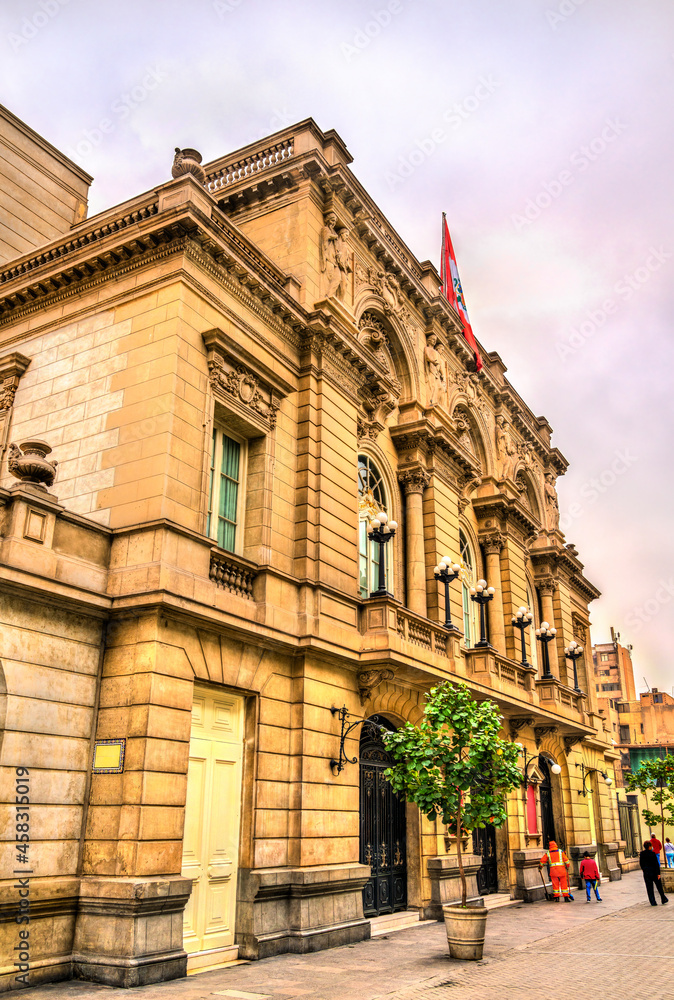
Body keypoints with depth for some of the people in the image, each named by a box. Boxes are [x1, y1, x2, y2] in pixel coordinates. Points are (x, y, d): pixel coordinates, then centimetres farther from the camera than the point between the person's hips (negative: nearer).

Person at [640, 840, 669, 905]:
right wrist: (658, 873, -11)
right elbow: (656, 864, -15)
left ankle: (652, 902, 6)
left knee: (649, 888, 6)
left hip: (646, 873, 3)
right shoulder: (652, 853, -15)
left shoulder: (642, 854, -1)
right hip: (653, 871, -3)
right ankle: (664, 899, 24)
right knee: (659, 886, 14)